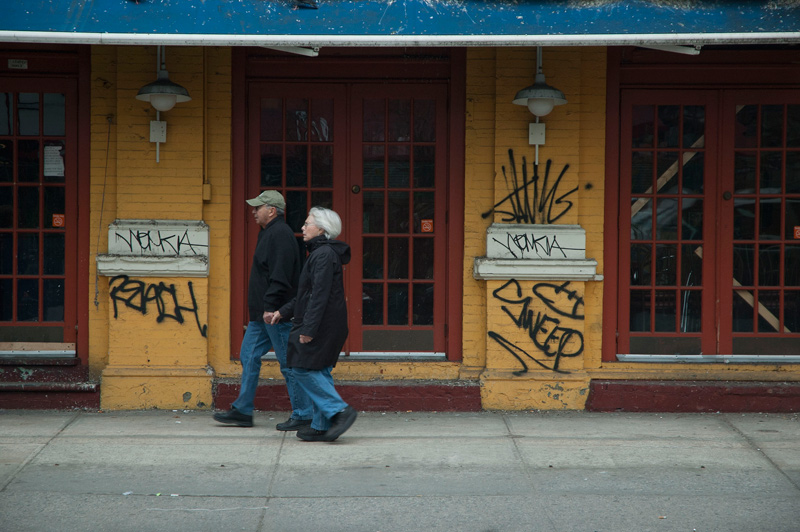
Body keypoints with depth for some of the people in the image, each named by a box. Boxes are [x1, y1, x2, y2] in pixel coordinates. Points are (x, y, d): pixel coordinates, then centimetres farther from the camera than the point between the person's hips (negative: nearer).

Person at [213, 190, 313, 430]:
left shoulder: (280, 234, -16)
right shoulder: (269, 233, 17)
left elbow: (280, 276, -24)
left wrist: (271, 307, -27)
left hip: (277, 314, -11)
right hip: (262, 313, 11)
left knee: (289, 363, -4)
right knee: (249, 357, 12)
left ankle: (302, 415, 2)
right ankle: (242, 410, 17)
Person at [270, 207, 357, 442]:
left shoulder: (324, 254, -15)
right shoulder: (321, 252, 18)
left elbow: (320, 295, -22)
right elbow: (307, 293, 24)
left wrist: (309, 328, -24)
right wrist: (284, 311, 22)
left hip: (322, 325, -10)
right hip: (326, 325, 10)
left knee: (304, 369, -9)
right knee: (319, 372, 10)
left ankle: (340, 411, -11)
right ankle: (322, 426, 12)